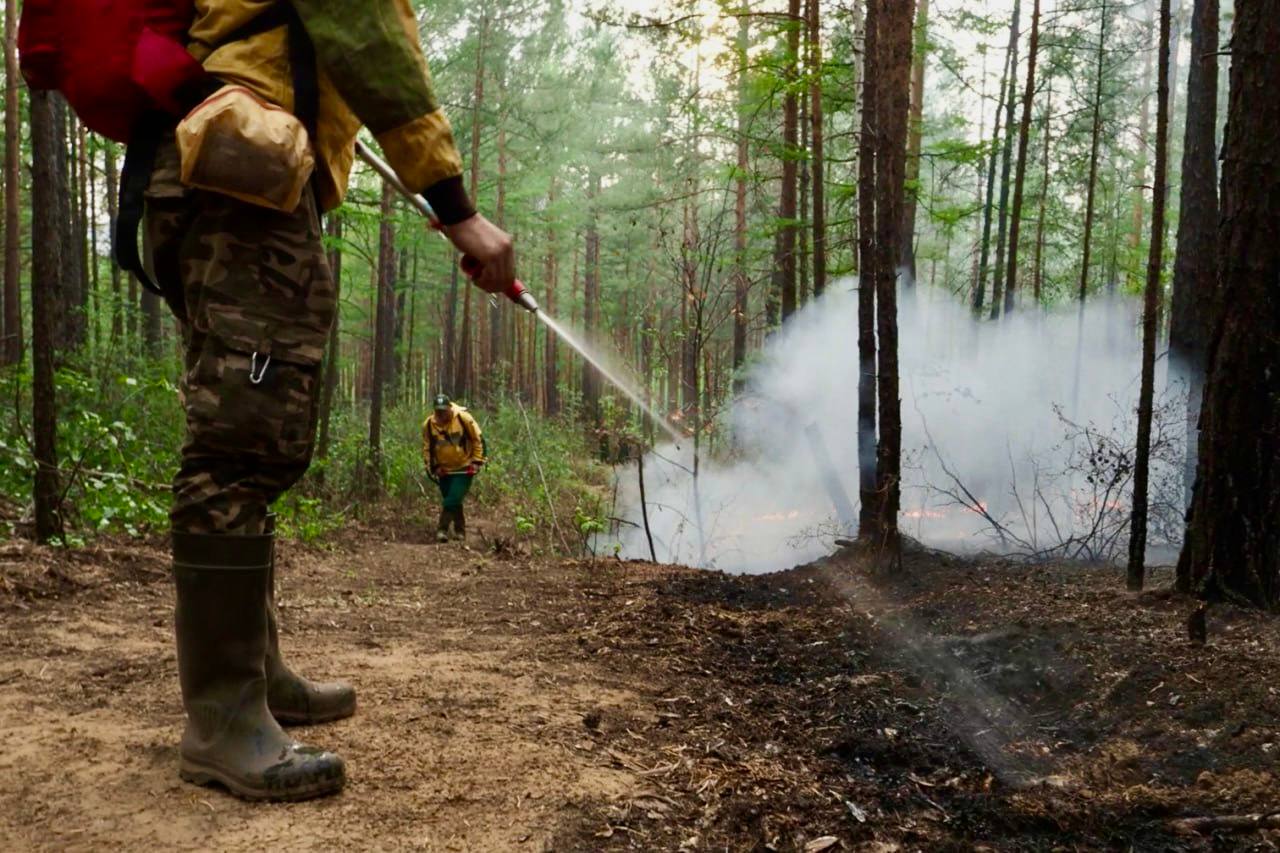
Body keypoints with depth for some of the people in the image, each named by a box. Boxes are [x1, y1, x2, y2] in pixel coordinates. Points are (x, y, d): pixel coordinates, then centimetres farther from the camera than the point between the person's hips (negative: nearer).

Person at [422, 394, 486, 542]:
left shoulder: (463, 418, -17)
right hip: (444, 470, 3)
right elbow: (427, 448, 4)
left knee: (453, 500, -16)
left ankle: (442, 529, -11)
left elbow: (478, 439, -6)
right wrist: (433, 466, -3)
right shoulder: (428, 424, -10)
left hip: (464, 468, -3)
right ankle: (460, 530, 24)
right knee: (453, 502, 9)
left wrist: (477, 461, -7)